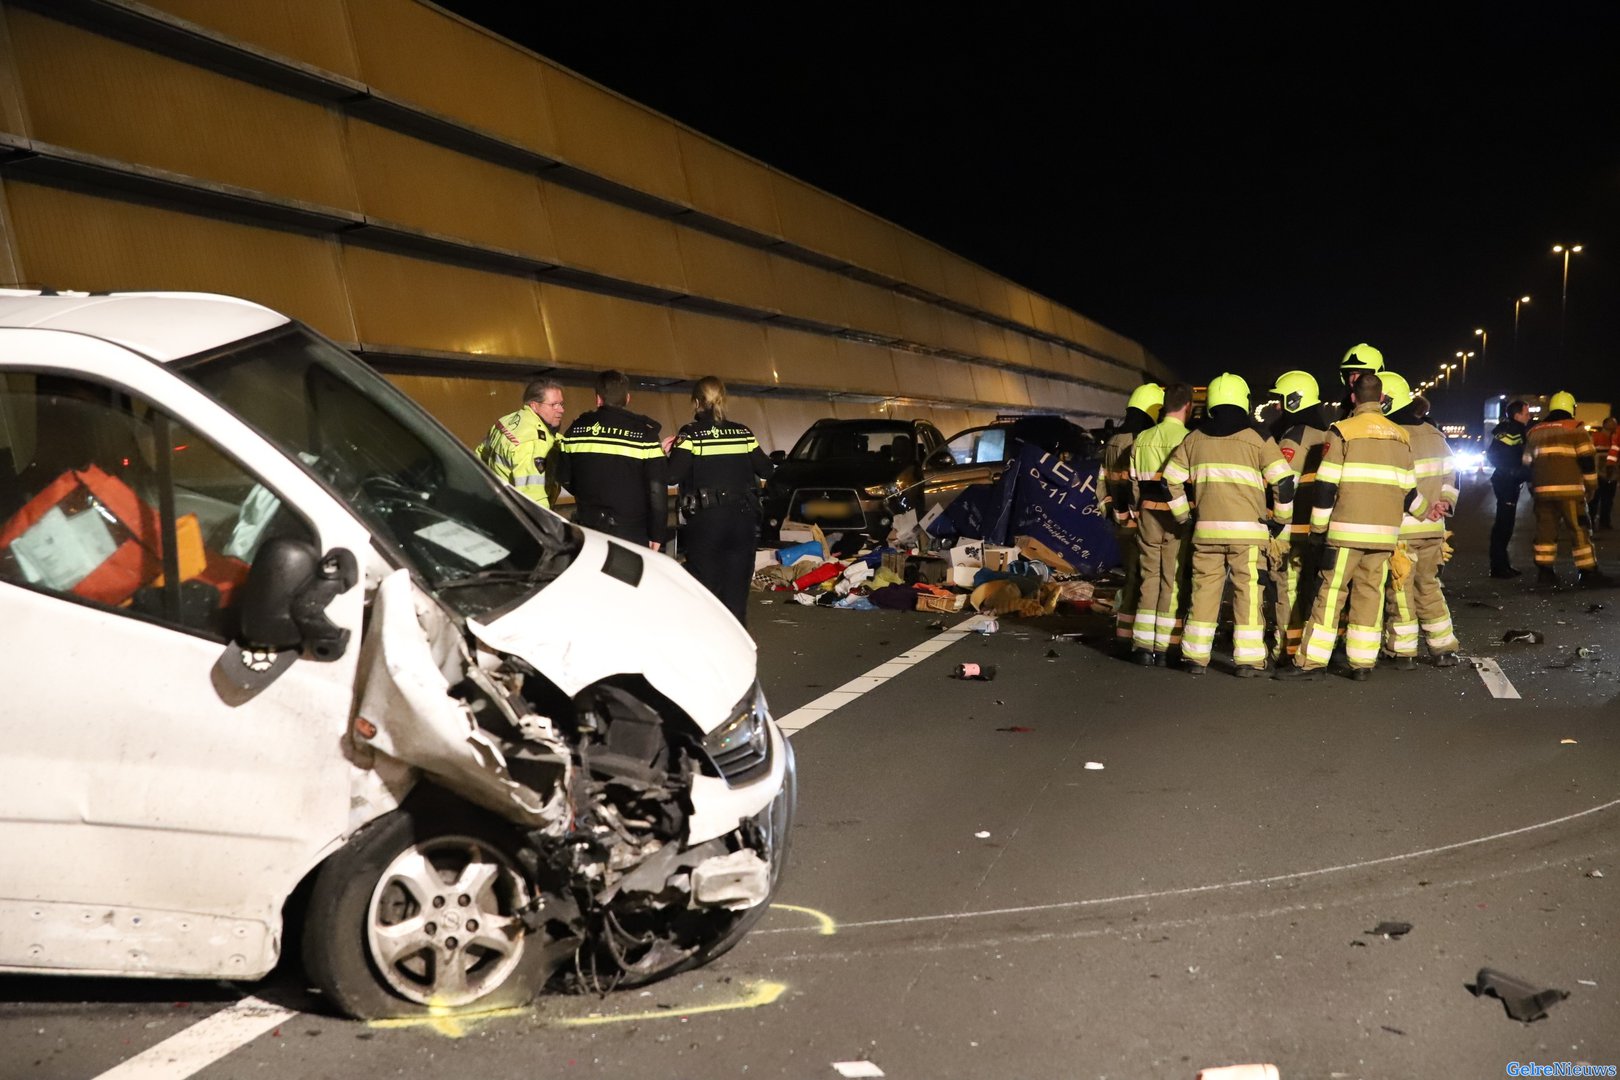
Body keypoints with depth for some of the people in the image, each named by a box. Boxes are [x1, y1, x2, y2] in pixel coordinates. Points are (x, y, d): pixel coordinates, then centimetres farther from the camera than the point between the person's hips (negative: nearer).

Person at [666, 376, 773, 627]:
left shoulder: (691, 434, -6)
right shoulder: (743, 433, 5)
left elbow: (672, 475, -16)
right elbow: (766, 470, 10)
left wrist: (668, 454, 3)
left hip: (705, 520, -3)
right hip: (742, 519, 3)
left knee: (705, 590, 5)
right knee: (736, 592, 9)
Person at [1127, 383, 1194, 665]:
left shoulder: (1142, 439, 8)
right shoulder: (1188, 439, -10)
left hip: (1148, 514, 5)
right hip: (1178, 516, -5)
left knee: (1149, 577, 11)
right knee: (1174, 581, 2)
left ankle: (1144, 645, 9)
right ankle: (1164, 647, 3)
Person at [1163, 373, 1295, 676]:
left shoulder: (1194, 439, 9)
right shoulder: (1257, 438, -2)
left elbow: (1171, 480, 12)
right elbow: (1283, 480, -6)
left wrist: (1183, 515, 20)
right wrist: (1282, 517, 8)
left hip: (1206, 529, 3)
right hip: (1247, 529, -3)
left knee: (1204, 590, 9)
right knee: (1248, 592, 1)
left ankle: (1196, 657, 13)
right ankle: (1248, 660, 0)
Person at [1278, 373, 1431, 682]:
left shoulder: (1343, 431, -5)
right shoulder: (1401, 436, 10)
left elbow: (1326, 485, -7)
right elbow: (1408, 490, 14)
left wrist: (1318, 527, 1)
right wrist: (1425, 511, 35)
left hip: (1348, 529, -4)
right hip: (1385, 532, 4)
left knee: (1330, 592, -2)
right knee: (1370, 593, 8)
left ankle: (1310, 661, -2)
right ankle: (1363, 663, 8)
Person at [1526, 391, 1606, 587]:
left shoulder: (1535, 431, 16)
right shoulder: (1575, 428, -1)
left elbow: (1527, 463, 20)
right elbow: (1587, 459, -5)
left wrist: (1532, 488, 28)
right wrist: (1591, 486, 4)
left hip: (1542, 489, 5)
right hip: (1569, 489, -5)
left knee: (1545, 530, 10)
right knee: (1580, 530, -1)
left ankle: (1544, 571, 8)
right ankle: (1588, 573, -1)